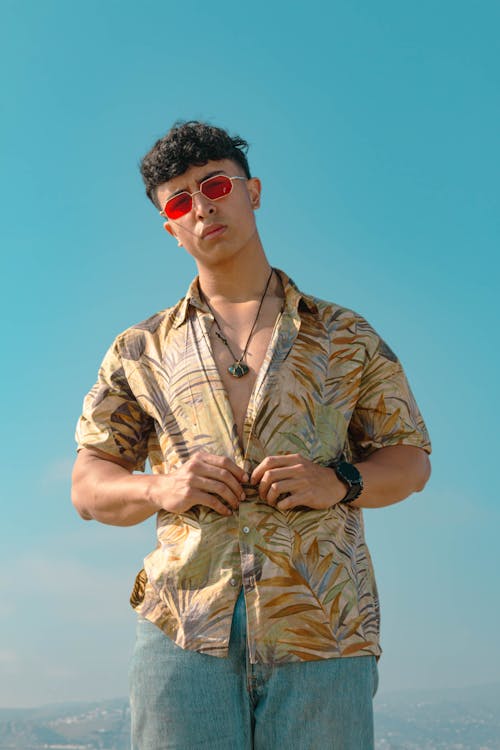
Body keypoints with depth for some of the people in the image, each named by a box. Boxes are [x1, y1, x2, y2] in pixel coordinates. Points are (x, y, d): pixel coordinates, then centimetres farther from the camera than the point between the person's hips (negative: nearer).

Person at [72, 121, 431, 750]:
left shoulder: (346, 337, 15)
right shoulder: (140, 352, 17)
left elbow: (411, 460, 16)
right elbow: (88, 488, 17)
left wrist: (339, 481, -5)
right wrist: (159, 489, -5)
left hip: (323, 629, 0)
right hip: (184, 626, 1)